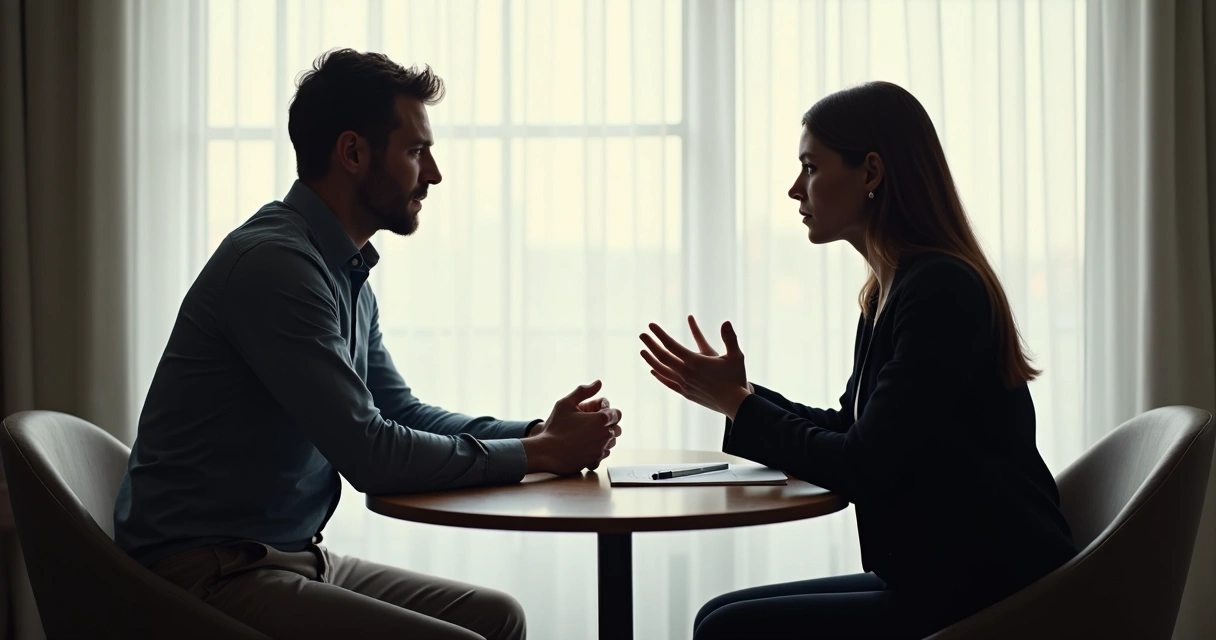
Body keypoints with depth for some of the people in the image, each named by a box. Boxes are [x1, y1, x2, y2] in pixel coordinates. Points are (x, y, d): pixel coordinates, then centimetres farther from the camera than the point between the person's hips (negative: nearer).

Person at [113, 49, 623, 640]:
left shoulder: (347, 273, 11)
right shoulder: (274, 260, -20)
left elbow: (402, 414, 17)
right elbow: (370, 454, -22)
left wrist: (541, 432, 2)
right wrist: (540, 454, -12)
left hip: (292, 556, 10)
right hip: (207, 573, -9)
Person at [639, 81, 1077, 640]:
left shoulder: (940, 289, -19)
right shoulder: (892, 290, 10)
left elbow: (862, 468, -20)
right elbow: (848, 433, 17)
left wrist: (738, 404, -7)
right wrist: (738, 395, 7)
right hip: (937, 579, 9)